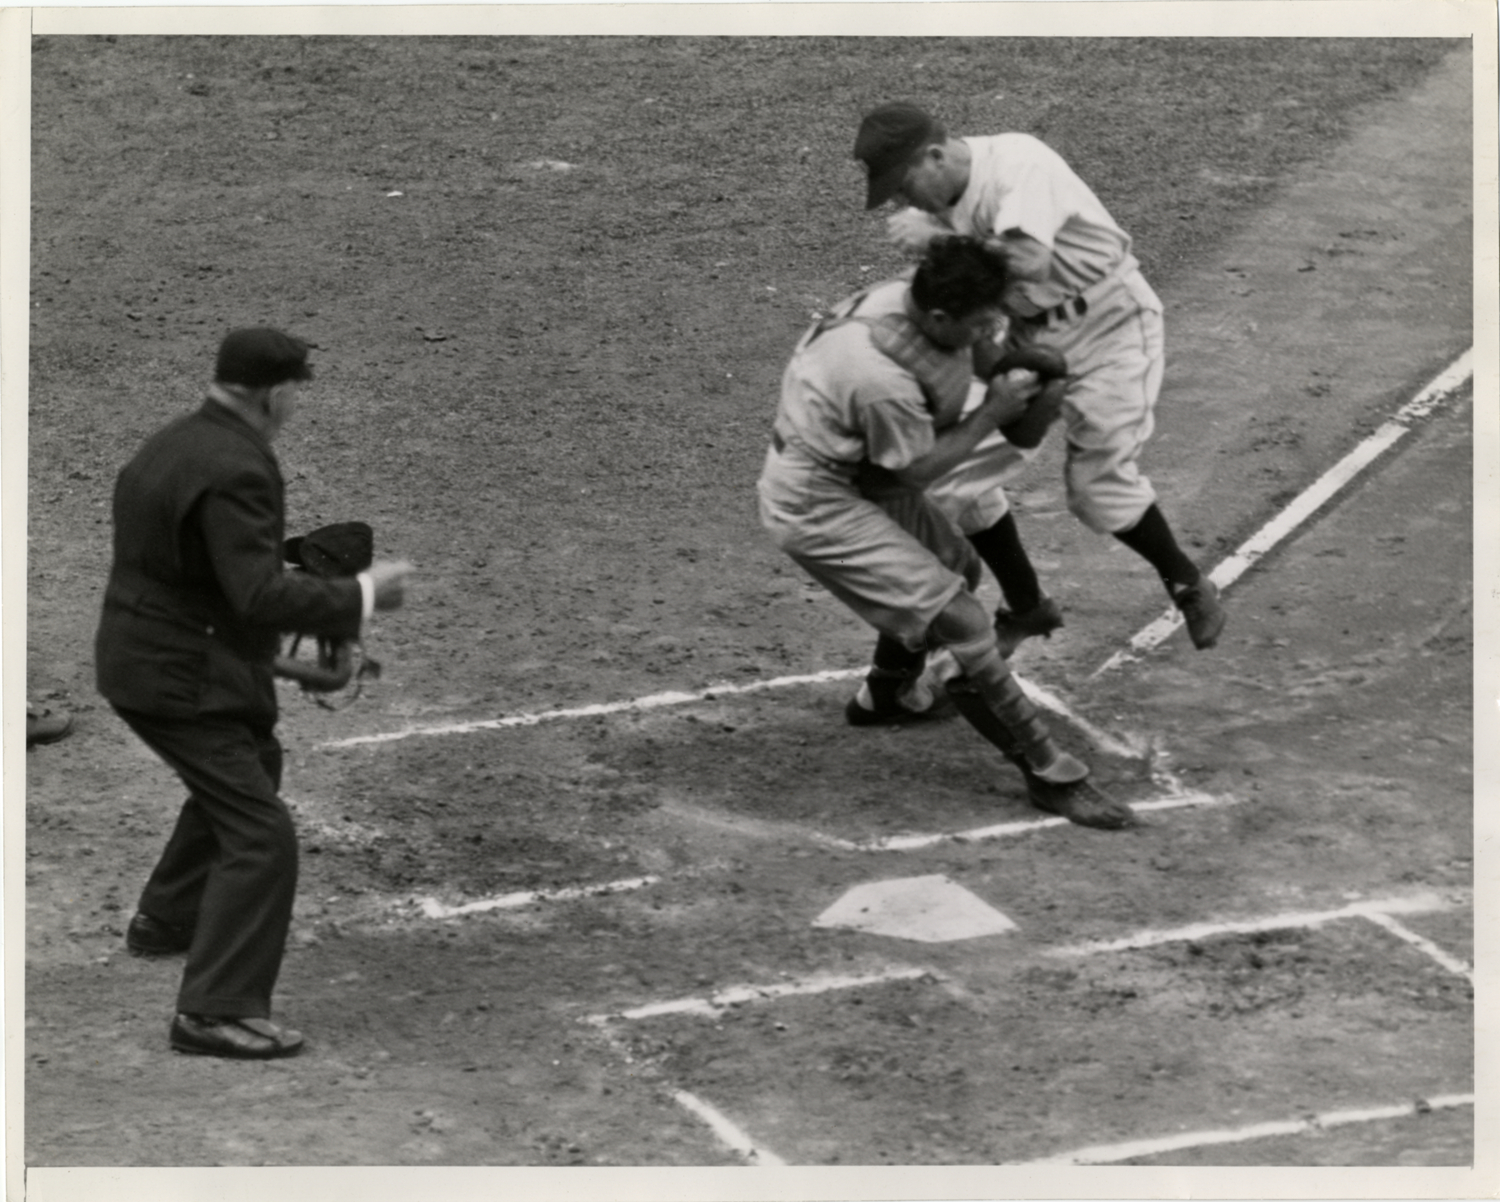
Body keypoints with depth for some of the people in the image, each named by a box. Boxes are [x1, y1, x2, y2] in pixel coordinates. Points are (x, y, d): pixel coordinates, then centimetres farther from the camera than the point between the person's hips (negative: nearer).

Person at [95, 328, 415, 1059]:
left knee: (249, 770, 33)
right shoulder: (236, 471, -23)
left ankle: (167, 919, 46)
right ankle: (214, 1011, -14)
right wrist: (361, 596, -18)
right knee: (259, 836, -11)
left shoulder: (170, 447, 9)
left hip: (140, 662, 11)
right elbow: (260, 595, -29)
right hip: (184, 682, -11)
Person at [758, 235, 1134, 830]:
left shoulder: (906, 296, -12)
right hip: (817, 507, -10)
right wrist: (992, 412, -15)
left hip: (859, 475, 10)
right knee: (955, 619, -14)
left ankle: (888, 691, 50)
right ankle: (1049, 773, -7)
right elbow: (917, 468, -20)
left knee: (959, 567, 25)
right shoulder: (882, 379, -36)